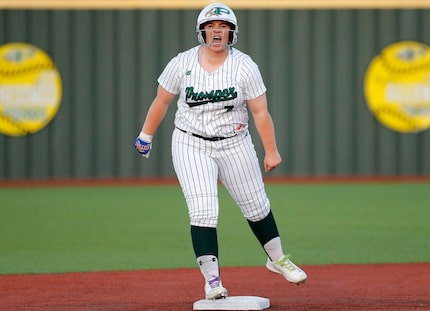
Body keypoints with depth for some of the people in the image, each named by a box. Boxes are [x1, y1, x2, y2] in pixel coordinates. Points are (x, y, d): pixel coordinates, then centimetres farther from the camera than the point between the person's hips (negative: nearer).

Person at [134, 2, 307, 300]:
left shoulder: (245, 66, -9)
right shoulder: (182, 63, -8)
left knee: (256, 205, 11)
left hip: (234, 144, 1)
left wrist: (271, 151, -8)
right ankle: (212, 282, -8)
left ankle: (277, 258, 35)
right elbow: (161, 101, 5)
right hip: (191, 145, -1)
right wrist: (146, 137, 10)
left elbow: (260, 111, -7)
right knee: (203, 212, -13)